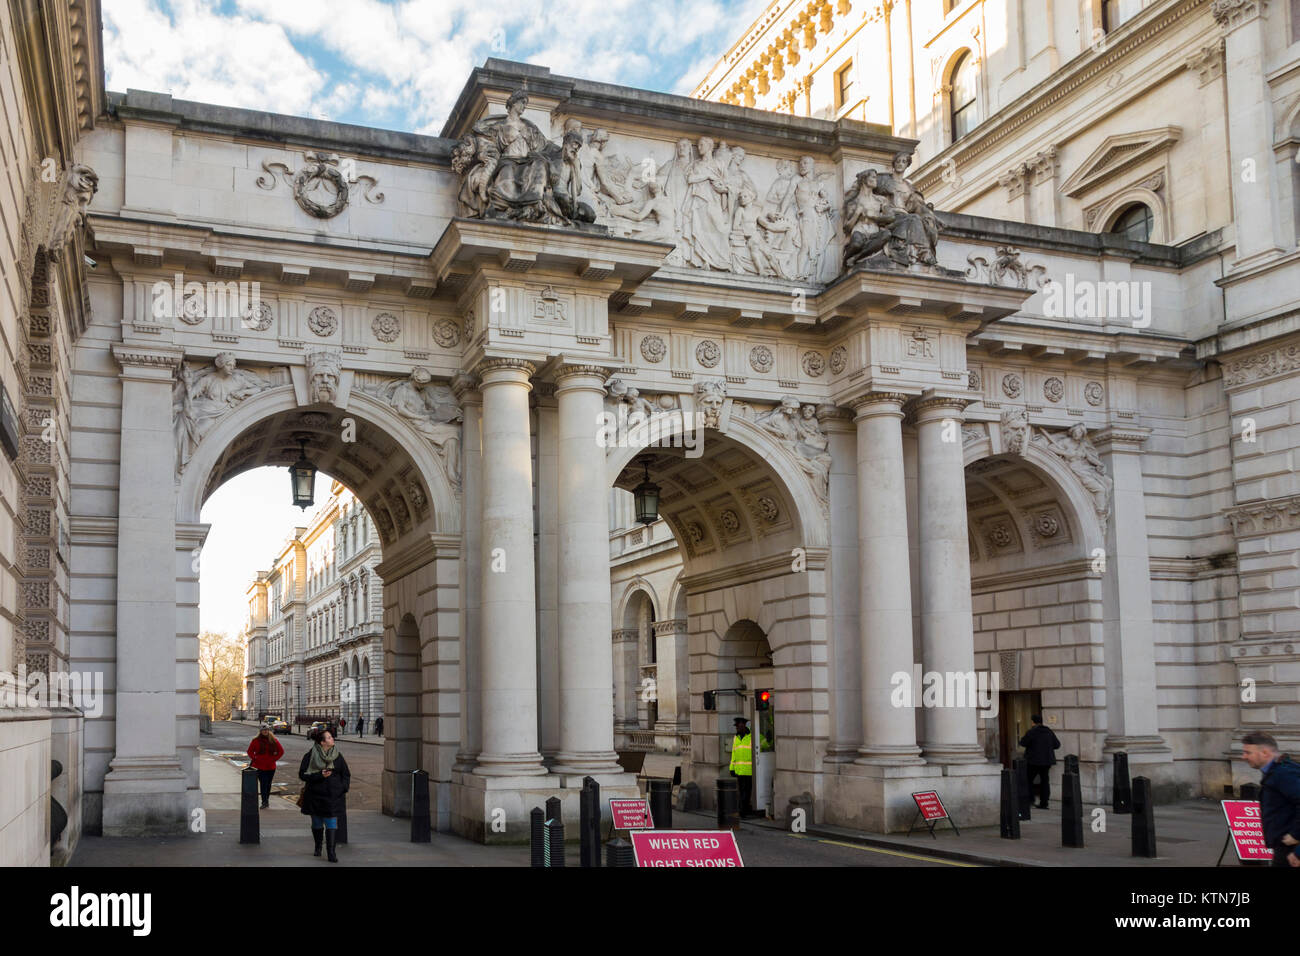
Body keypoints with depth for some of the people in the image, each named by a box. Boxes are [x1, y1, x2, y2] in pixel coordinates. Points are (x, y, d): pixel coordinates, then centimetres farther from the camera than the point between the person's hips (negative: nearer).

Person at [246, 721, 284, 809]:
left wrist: (274, 758, 2)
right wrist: (254, 759, -3)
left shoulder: (273, 740, 2)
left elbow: (281, 751, 10)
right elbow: (250, 751, 7)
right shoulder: (256, 740, -3)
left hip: (271, 767, 2)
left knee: (268, 784, 10)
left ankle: (266, 800, 22)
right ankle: (264, 802, -9)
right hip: (260, 766, -2)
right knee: (263, 784, -10)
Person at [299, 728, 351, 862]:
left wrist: (342, 788, -2)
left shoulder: (337, 756, 6)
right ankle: (318, 846, 33)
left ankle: (331, 852, -7)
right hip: (315, 795, -1)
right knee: (317, 823, 11)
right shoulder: (310, 756, -4)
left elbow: (346, 774, 13)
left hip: (333, 796, 1)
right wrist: (320, 775, -19)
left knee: (332, 823, -7)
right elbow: (302, 774, -8)